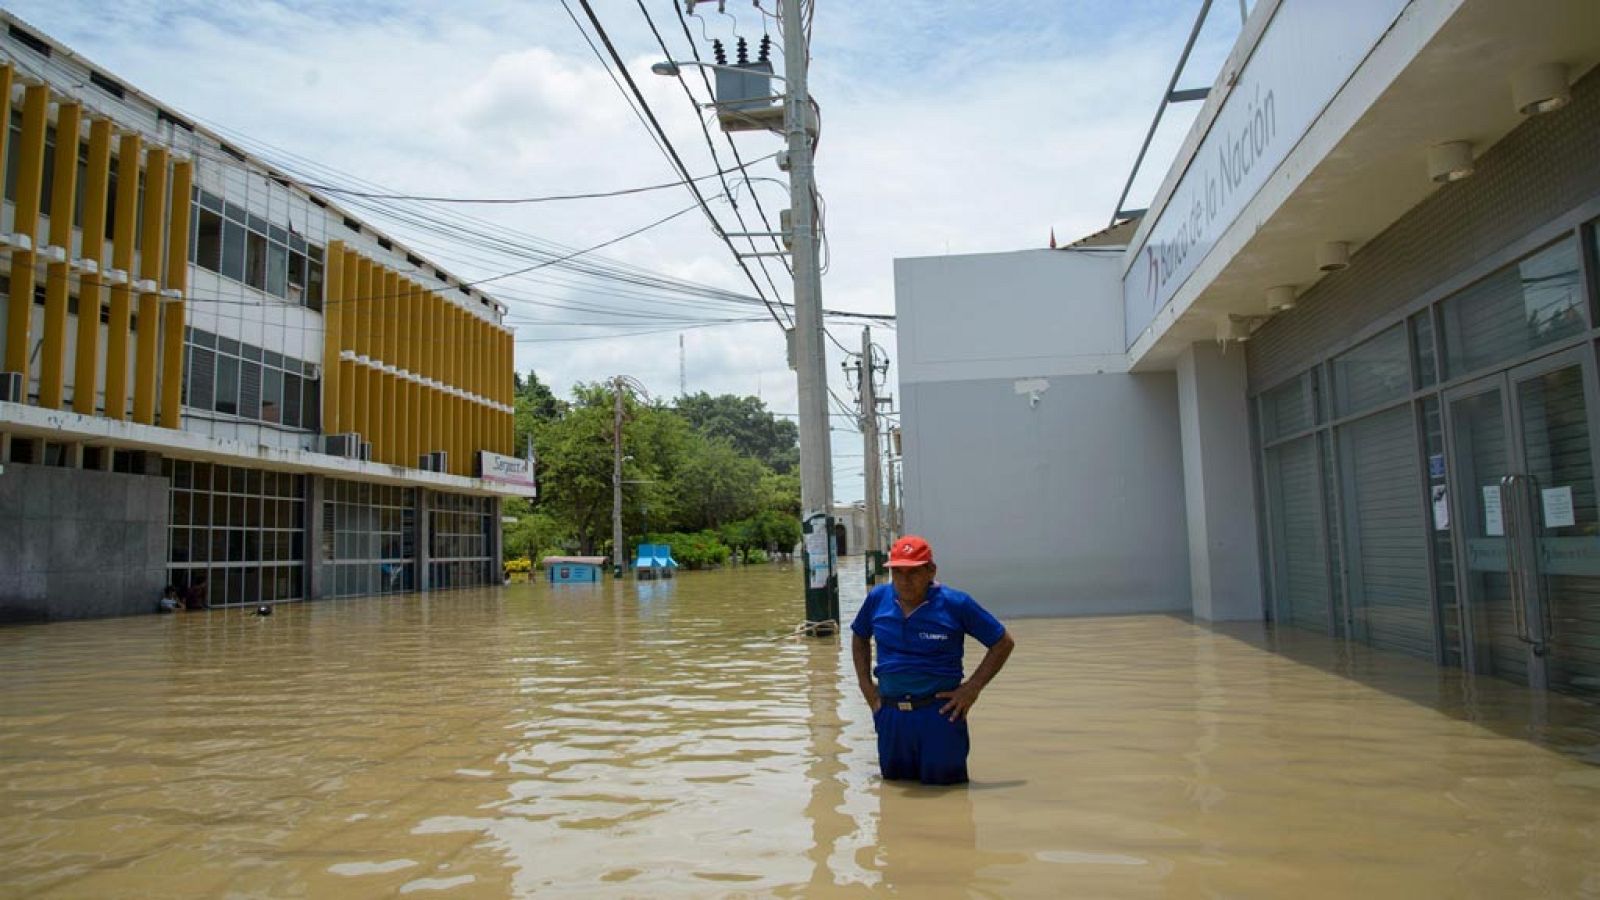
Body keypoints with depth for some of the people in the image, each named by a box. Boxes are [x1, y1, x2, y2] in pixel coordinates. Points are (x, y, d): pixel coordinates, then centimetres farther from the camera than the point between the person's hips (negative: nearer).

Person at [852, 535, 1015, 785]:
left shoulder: (955, 603, -10)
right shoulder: (878, 599, 0)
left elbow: (1003, 642, -3)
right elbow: (859, 637, 20)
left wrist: (973, 687, -8)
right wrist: (866, 684, 11)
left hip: (939, 712, -4)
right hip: (890, 713, 4)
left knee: (941, 780, 6)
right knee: (893, 777, 16)